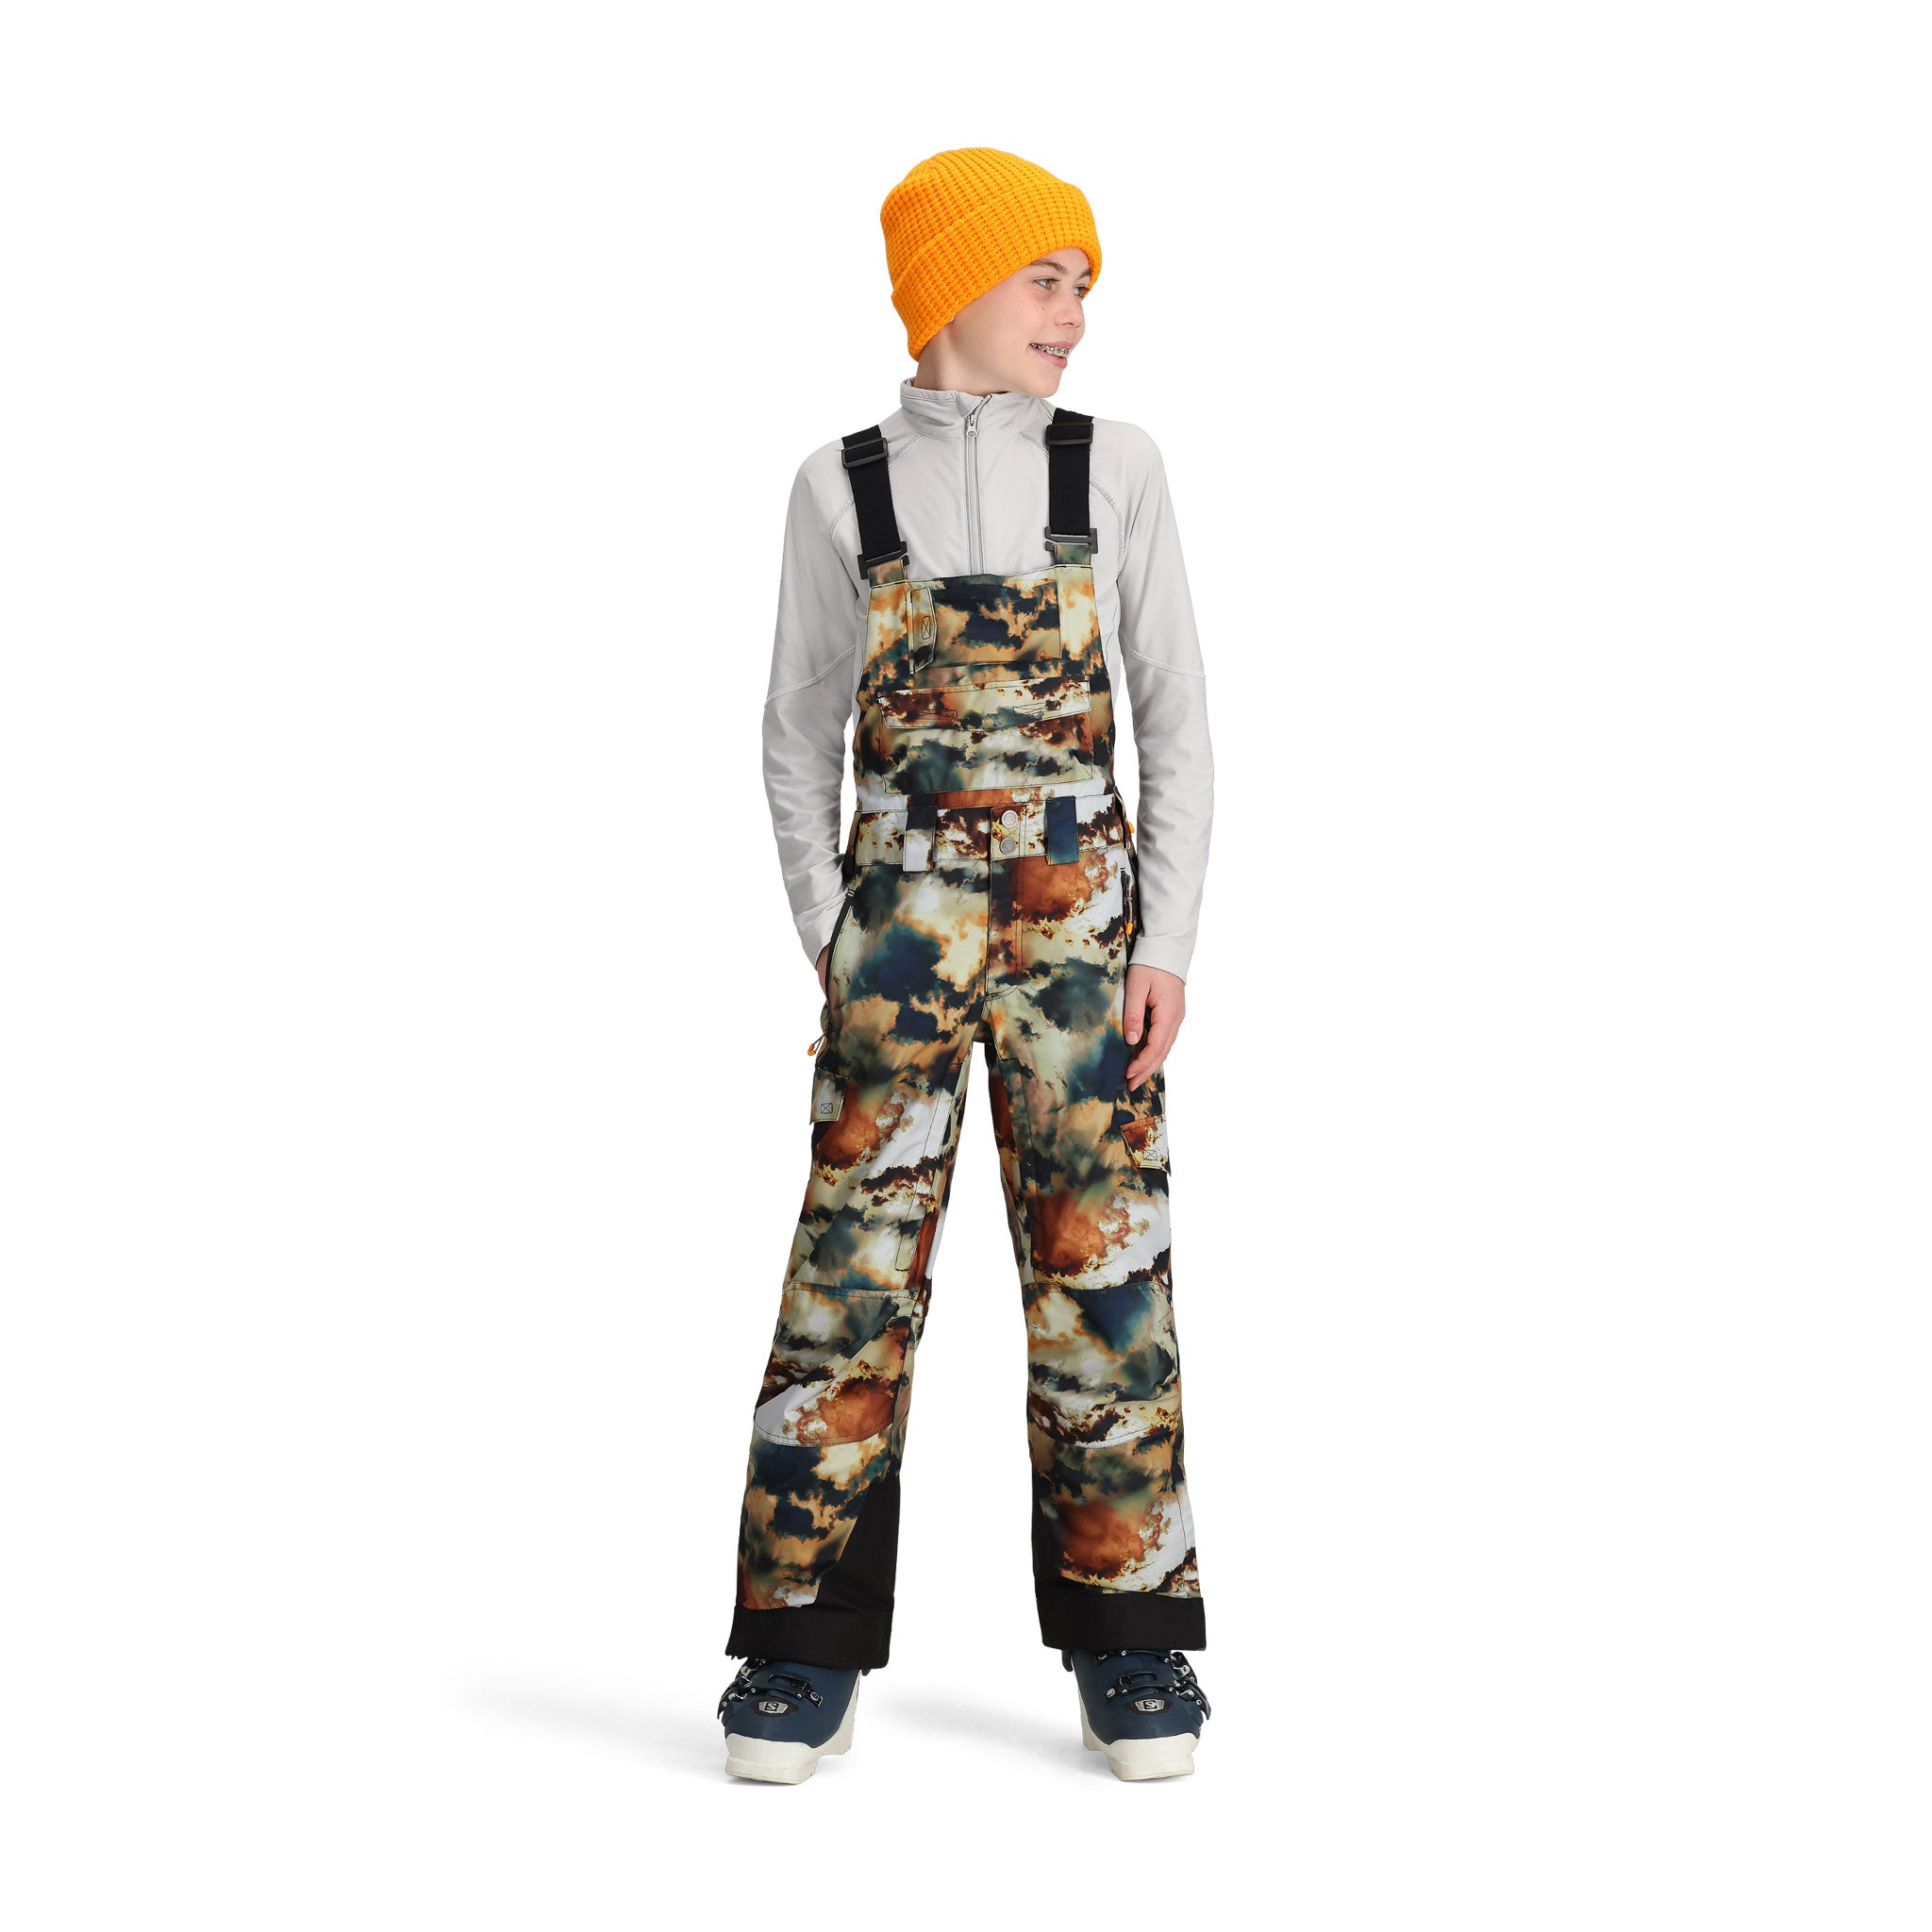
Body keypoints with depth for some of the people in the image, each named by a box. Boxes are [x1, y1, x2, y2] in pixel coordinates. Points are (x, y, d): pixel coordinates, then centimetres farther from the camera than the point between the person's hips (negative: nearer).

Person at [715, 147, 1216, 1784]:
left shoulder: (1115, 471, 5)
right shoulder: (842, 487, 5)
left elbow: (1177, 724, 5)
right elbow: (800, 737, 9)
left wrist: (1166, 942, -2)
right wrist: (829, 942, 0)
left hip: (1081, 917, 1)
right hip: (899, 916, 0)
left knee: (1103, 1266, 3)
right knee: (852, 1270, -1)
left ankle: (1131, 1649, 16)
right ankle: (808, 1654, 11)